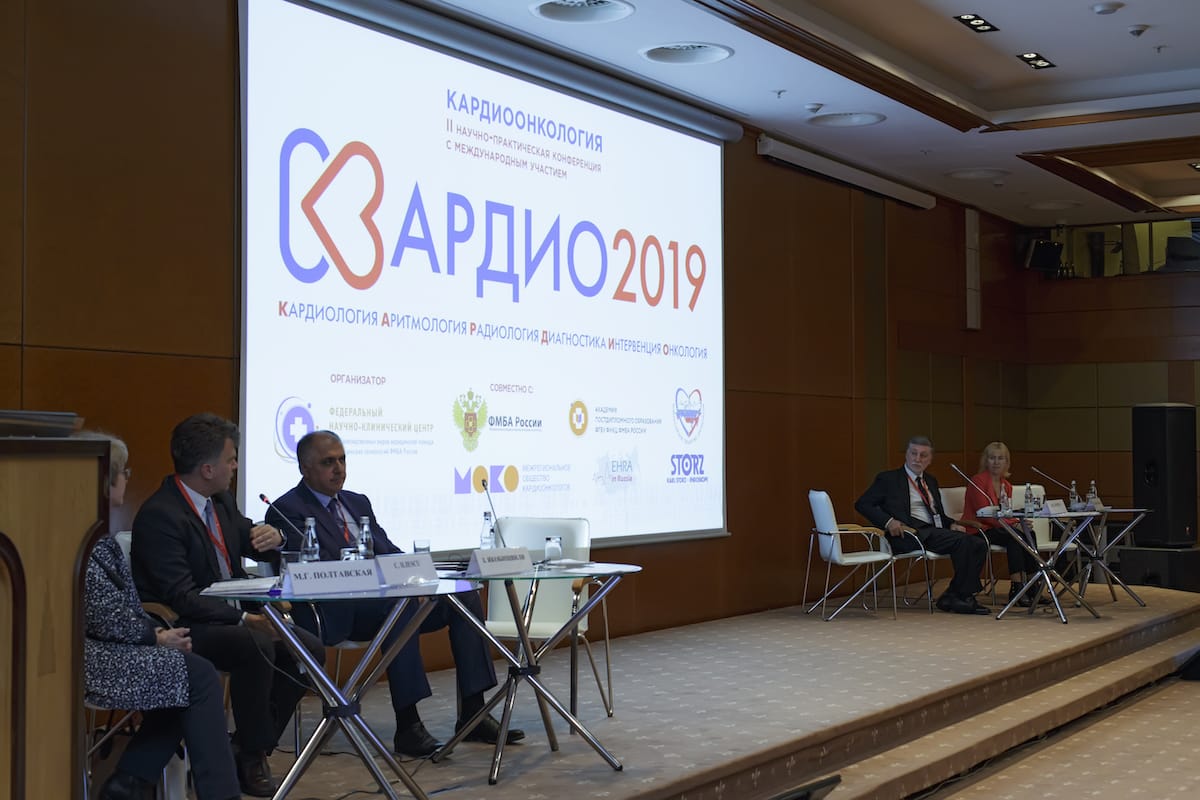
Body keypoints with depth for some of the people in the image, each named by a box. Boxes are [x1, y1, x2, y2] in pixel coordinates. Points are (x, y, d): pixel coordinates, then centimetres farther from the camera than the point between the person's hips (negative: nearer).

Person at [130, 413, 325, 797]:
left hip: (233, 615, 9)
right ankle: (252, 758, -14)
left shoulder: (221, 501, 8)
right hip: (183, 629, -9)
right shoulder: (159, 515, -19)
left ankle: (251, 745, 3)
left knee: (309, 649, -8)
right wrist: (245, 618, -30)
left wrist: (273, 537, -7)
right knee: (257, 647, -33)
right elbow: (181, 597, -24)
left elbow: (259, 546, 18)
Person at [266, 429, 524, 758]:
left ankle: (473, 715, -13)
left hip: (387, 597, 8)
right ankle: (407, 725, -35)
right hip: (338, 613, -8)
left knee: (465, 596, -12)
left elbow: (390, 552, 19)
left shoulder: (358, 502, 24)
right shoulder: (287, 509, -1)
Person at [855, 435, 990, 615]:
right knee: (962, 541, -27)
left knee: (979, 544, -15)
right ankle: (959, 596, -16)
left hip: (935, 531, 7)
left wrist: (952, 524, 6)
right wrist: (888, 521, -16)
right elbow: (862, 504, 0)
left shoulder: (931, 481, 27)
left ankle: (954, 597, -13)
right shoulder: (888, 479, 7)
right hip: (910, 534, -7)